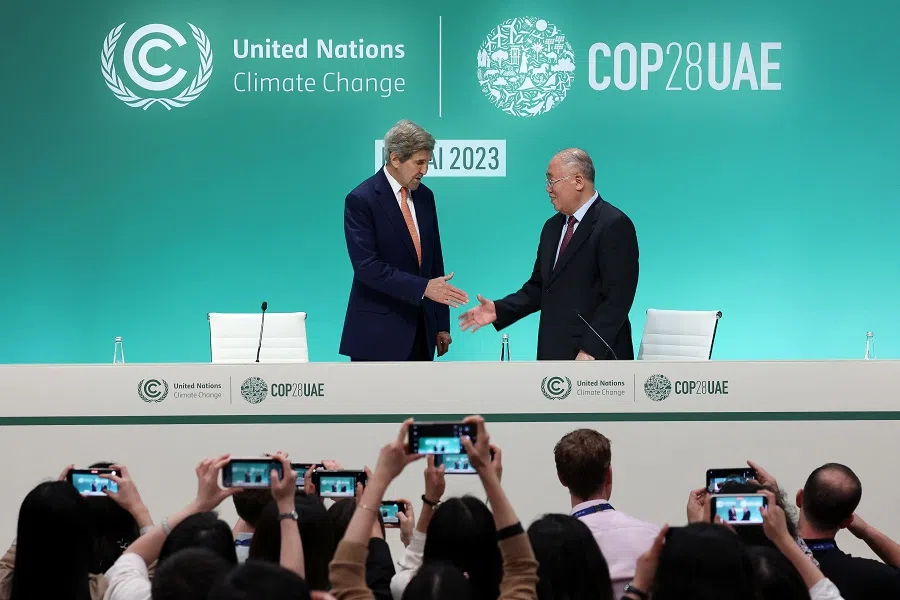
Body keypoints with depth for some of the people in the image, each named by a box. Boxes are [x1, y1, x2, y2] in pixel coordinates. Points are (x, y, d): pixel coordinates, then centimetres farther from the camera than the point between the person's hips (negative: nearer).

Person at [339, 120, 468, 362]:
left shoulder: (425, 196, 11)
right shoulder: (361, 200, -10)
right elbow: (367, 266, -19)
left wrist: (441, 324, 13)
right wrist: (423, 288, -26)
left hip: (420, 332, 6)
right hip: (377, 334, -6)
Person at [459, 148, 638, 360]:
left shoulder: (615, 225, -11)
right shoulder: (552, 227, 16)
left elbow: (617, 297, -17)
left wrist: (591, 350, -22)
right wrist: (499, 310, 5)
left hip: (597, 357, -8)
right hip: (553, 355, 8)